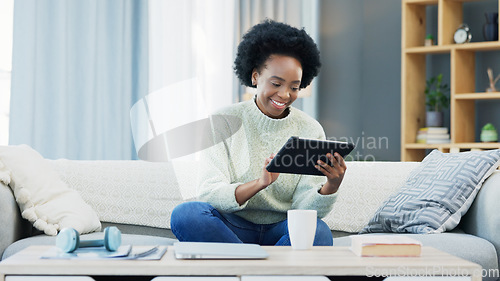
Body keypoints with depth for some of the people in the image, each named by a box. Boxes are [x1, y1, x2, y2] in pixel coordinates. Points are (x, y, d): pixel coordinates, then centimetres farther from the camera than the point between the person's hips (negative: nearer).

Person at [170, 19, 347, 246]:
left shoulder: (310, 130, 2)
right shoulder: (226, 122, -3)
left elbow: (306, 208, -5)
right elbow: (208, 194, -14)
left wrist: (331, 185, -27)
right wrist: (259, 183, -31)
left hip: (284, 229, 0)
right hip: (235, 226, 0)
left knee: (318, 232, -33)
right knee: (185, 214, -31)